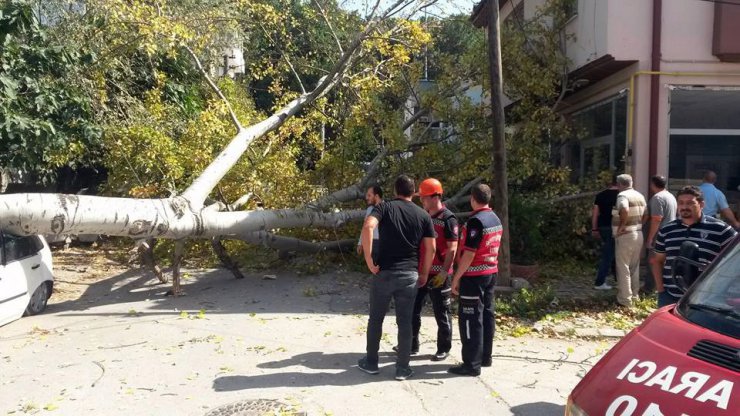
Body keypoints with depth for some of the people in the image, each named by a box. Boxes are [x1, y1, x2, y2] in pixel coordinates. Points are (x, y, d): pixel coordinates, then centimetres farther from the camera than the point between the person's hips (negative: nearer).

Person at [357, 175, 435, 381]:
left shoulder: (385, 207, -1)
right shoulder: (424, 215, 6)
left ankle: (371, 362, 23)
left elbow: (368, 227, -21)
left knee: (375, 319, 14)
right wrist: (424, 274, 13)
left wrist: (369, 259, -16)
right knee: (405, 322, 9)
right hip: (410, 275, 1)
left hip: (384, 272, -1)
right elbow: (430, 248, 3)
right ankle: (402, 368, 14)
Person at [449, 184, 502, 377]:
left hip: (474, 276, -9)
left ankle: (472, 364, -1)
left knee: (471, 319, -4)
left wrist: (456, 277, -15)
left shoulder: (476, 221, -18)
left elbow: (469, 254, -21)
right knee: (486, 315, 14)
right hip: (491, 273, 9)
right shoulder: (496, 219, 10)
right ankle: (485, 356, 22)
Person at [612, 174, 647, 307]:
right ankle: (635, 295, 29)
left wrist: (622, 225, -22)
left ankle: (625, 300, 3)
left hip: (625, 236, -8)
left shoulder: (623, 195, -15)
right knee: (635, 267, 19)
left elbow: (624, 210, -34)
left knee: (623, 268, -1)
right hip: (639, 234, 8)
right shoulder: (640, 196, 12)